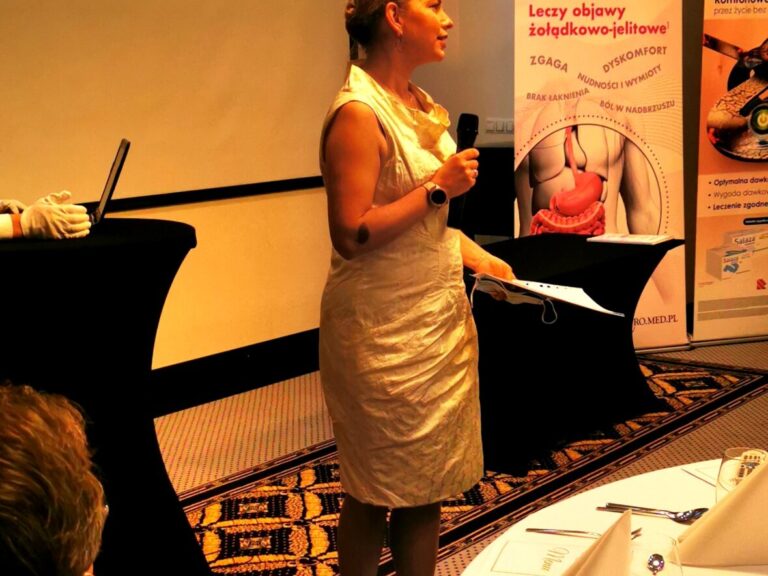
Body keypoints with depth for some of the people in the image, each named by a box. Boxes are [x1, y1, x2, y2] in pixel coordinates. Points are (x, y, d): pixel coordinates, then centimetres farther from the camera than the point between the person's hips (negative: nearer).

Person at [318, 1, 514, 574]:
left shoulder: (420, 105, 10)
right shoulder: (359, 113, -16)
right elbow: (351, 235, -21)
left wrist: (479, 258, 6)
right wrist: (439, 187, -18)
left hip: (438, 317, 8)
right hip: (385, 328, -8)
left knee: (429, 483, 13)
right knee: (378, 491, 6)